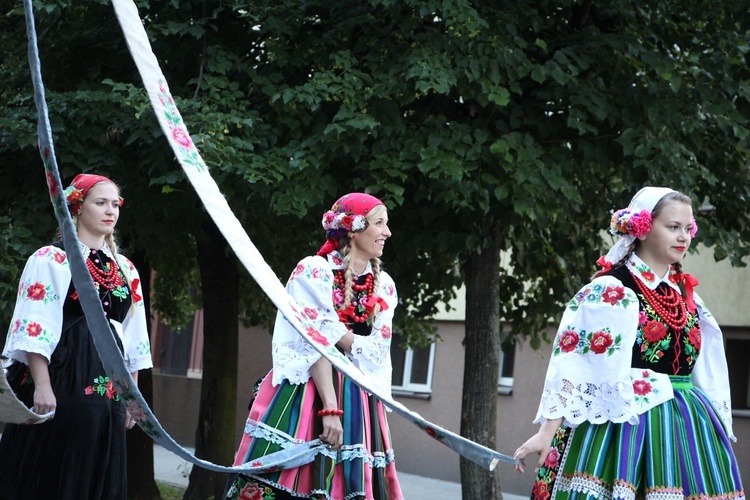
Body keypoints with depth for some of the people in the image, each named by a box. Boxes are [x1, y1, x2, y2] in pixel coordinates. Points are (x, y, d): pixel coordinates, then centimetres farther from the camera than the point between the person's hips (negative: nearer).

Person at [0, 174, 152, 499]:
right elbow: (35, 327, -10)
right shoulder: (51, 260, -2)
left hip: (107, 387, 6)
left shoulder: (125, 270, 17)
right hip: (61, 382, -6)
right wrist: (42, 385, -18)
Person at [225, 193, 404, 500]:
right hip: (305, 393, -5)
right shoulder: (315, 271, -5)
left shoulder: (384, 286, 12)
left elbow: (378, 352, 4)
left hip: (357, 403, 5)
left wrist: (334, 331, -10)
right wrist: (330, 408, -18)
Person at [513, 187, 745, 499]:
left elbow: (708, 373, 20)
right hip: (624, 422, -6)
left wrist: (720, 432, 18)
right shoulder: (610, 291, -6)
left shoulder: (686, 294, 15)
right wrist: (547, 432, -19)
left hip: (686, 428, 6)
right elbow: (572, 362, -13)